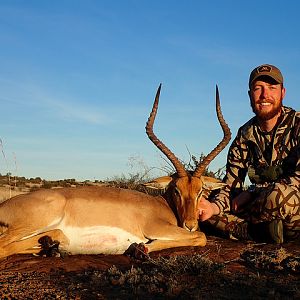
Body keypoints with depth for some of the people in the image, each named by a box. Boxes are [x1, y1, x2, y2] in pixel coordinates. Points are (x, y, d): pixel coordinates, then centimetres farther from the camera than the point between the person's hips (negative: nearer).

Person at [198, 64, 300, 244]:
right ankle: (267, 231, -16)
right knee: (199, 203, -8)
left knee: (277, 195, -39)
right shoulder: (245, 135, 3)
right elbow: (232, 185, 0)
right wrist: (214, 207, -23)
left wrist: (251, 194, -20)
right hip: (262, 203, 5)